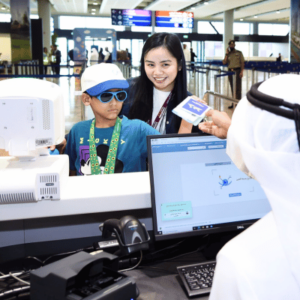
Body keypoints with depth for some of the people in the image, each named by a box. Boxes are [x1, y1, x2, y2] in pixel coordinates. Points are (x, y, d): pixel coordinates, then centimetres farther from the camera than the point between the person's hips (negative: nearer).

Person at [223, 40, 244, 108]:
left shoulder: (239, 53, 5)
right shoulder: (228, 54, 13)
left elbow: (242, 62, 0)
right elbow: (224, 62, 0)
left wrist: (241, 71, -11)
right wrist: (226, 54, -4)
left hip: (237, 71, -4)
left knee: (237, 88, -6)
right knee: (233, 88, 8)